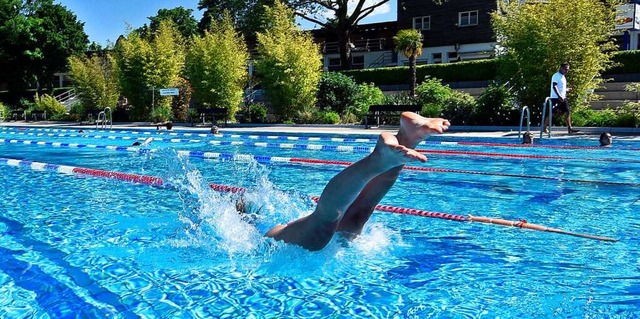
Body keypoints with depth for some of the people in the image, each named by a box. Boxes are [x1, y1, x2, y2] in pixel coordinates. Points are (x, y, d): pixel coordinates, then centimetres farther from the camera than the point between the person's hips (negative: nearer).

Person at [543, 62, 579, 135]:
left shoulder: (563, 77, 19)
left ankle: (569, 128, 0)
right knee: (552, 113, -5)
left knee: (567, 112, 0)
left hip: (563, 98, 9)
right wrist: (559, 96, -28)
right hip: (555, 98, -9)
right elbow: (554, 86, -20)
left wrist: (566, 90, 15)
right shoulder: (556, 76, -9)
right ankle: (545, 128, 4)